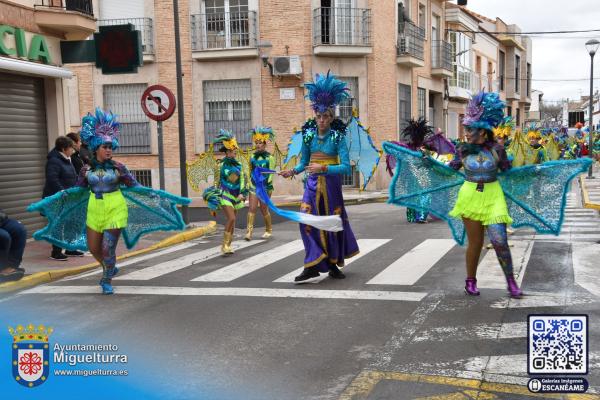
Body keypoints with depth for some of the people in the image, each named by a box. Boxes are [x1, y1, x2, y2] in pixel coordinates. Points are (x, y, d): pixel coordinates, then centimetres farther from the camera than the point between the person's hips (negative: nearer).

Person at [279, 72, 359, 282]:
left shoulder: (338, 137, -9)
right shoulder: (308, 135, 1)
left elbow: (346, 166, -15)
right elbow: (304, 161, 9)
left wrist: (323, 168, -25)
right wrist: (293, 171, -10)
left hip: (331, 185, -2)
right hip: (312, 185, 2)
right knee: (307, 220, -10)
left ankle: (333, 264, 22)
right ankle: (313, 265, -6)